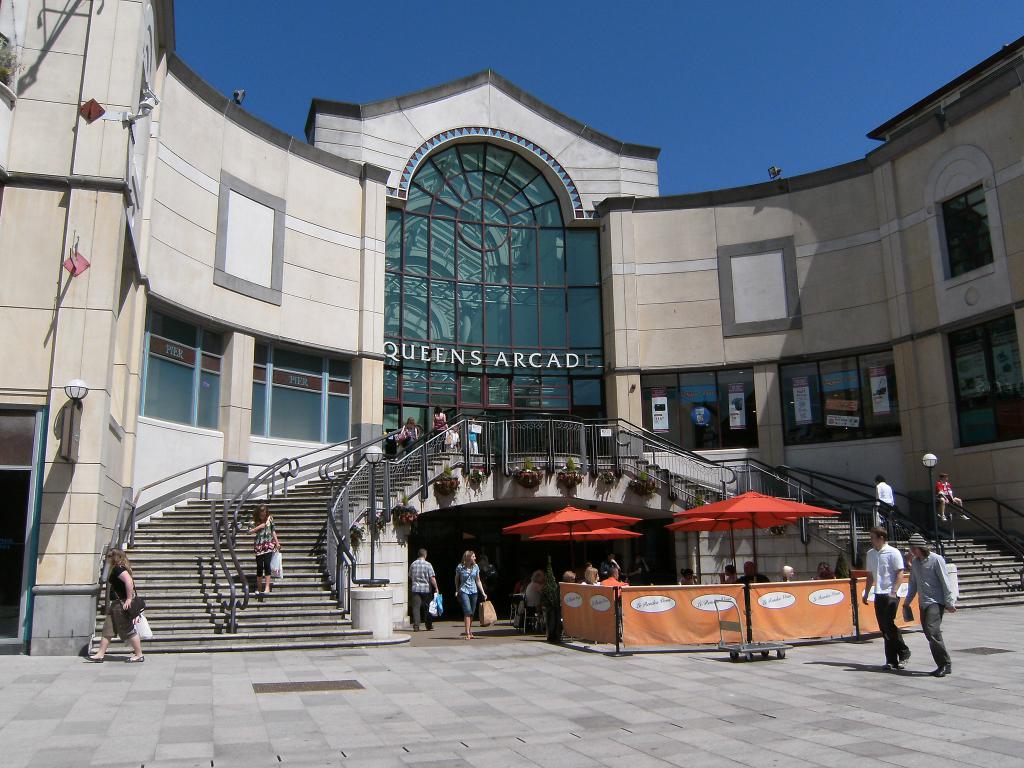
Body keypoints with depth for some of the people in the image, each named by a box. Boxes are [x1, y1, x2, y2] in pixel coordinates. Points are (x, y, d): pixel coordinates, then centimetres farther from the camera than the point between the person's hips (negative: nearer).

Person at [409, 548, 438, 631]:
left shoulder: (413, 564, 5)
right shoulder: (428, 565, -6)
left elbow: (410, 577, 16)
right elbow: (432, 578, -10)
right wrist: (436, 587, -2)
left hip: (415, 588, 2)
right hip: (426, 589, -2)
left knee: (416, 607, 0)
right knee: (426, 608, 10)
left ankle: (416, 626, -8)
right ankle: (429, 626, 19)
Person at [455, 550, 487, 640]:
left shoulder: (476, 567, 3)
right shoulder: (460, 567, -7)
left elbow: (478, 581, 10)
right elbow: (456, 579, 10)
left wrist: (483, 593, 7)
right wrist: (457, 590, 10)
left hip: (474, 592, 4)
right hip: (464, 591, -4)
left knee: (472, 612, 7)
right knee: (467, 611, -16)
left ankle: (470, 631, 20)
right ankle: (468, 633, -17)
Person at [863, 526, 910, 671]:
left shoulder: (893, 552, -8)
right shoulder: (870, 553, 13)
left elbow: (900, 573, -10)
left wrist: (894, 591, -18)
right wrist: (866, 593, 17)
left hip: (890, 594, -7)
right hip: (878, 594, 7)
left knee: (889, 624, -12)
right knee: (884, 628, 5)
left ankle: (903, 652, 9)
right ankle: (892, 661, 10)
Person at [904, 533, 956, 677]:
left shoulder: (936, 560, -9)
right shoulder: (915, 562, 11)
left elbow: (945, 582, -10)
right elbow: (913, 584, 19)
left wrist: (949, 603, -12)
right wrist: (907, 602, 20)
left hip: (936, 602, -7)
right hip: (923, 603, 7)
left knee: (933, 631, -16)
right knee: (929, 634, 5)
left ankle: (946, 664, -6)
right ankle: (942, 665, 13)